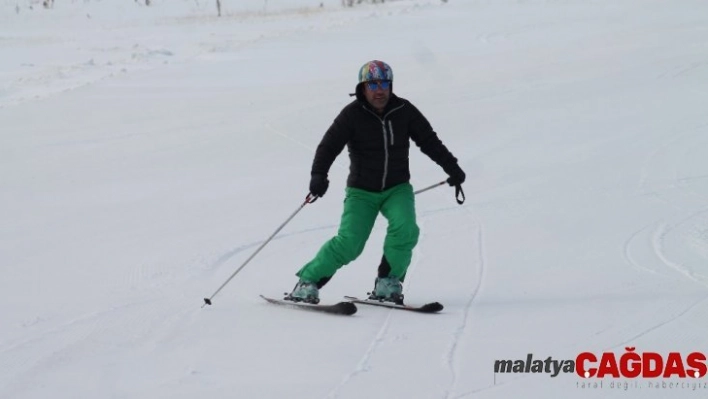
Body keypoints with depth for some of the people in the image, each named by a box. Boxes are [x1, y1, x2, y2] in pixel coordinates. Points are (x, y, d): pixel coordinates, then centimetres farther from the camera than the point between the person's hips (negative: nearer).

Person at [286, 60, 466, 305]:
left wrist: (451, 167, 2)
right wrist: (318, 176, -32)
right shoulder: (352, 114, -12)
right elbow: (329, 146, -16)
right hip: (362, 192, -2)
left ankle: (388, 283, -7)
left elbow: (429, 141, 6)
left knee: (405, 229, -25)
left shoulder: (404, 111, -3)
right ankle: (308, 282, -2)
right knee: (349, 242, -17)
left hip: (397, 188, 2)